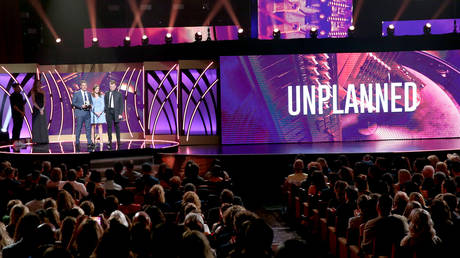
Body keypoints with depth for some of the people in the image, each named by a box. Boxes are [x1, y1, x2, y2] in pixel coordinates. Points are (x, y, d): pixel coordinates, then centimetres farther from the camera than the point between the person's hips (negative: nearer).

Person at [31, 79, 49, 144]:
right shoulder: (33, 92, -1)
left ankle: (44, 140, 5)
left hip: (42, 109, 4)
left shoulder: (42, 91, 11)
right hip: (36, 109, -4)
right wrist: (39, 109, -14)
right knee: (36, 125, -4)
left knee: (43, 125, 2)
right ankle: (37, 140, -3)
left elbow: (44, 101, 7)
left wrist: (42, 108, -9)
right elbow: (34, 102, -7)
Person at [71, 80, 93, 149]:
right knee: (79, 128, -1)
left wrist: (90, 105, -4)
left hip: (87, 113, 4)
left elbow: (91, 102, 20)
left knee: (88, 128, 4)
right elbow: (73, 103, -4)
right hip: (80, 113, -4)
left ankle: (89, 142, 7)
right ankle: (77, 142, 6)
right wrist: (81, 106, -16)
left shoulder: (88, 93, 15)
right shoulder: (76, 94, 1)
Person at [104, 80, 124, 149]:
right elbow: (105, 103, 12)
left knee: (117, 127, 4)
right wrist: (105, 111, 3)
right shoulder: (106, 94, 10)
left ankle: (118, 141, 13)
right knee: (109, 126, 0)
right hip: (108, 111, 2)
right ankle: (110, 142, 3)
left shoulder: (119, 94, 3)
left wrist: (120, 114, -6)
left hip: (116, 111, -2)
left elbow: (121, 104, 1)